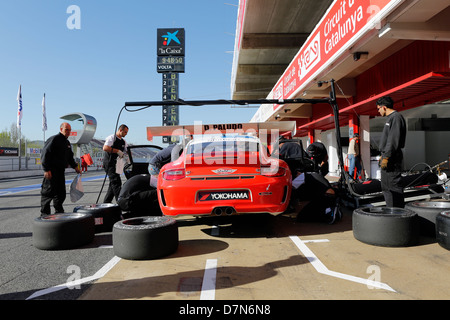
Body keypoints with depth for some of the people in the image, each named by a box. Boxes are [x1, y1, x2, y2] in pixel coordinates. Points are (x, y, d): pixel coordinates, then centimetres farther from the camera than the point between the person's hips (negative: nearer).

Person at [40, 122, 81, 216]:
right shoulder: (54, 139, -9)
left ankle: (59, 212, 24)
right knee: (49, 192, -4)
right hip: (51, 171, -8)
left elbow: (70, 157, 27)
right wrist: (47, 170, -20)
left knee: (61, 193, 12)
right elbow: (45, 154, -16)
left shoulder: (67, 142, 18)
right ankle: (44, 214, 5)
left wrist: (75, 166, 17)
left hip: (61, 171, 8)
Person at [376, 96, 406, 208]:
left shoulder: (396, 117, -12)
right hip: (388, 157, 11)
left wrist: (386, 157, -22)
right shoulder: (390, 118, 20)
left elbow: (393, 140, -20)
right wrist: (383, 155, 23)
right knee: (386, 186, 15)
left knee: (393, 186, -10)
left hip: (392, 159, -11)